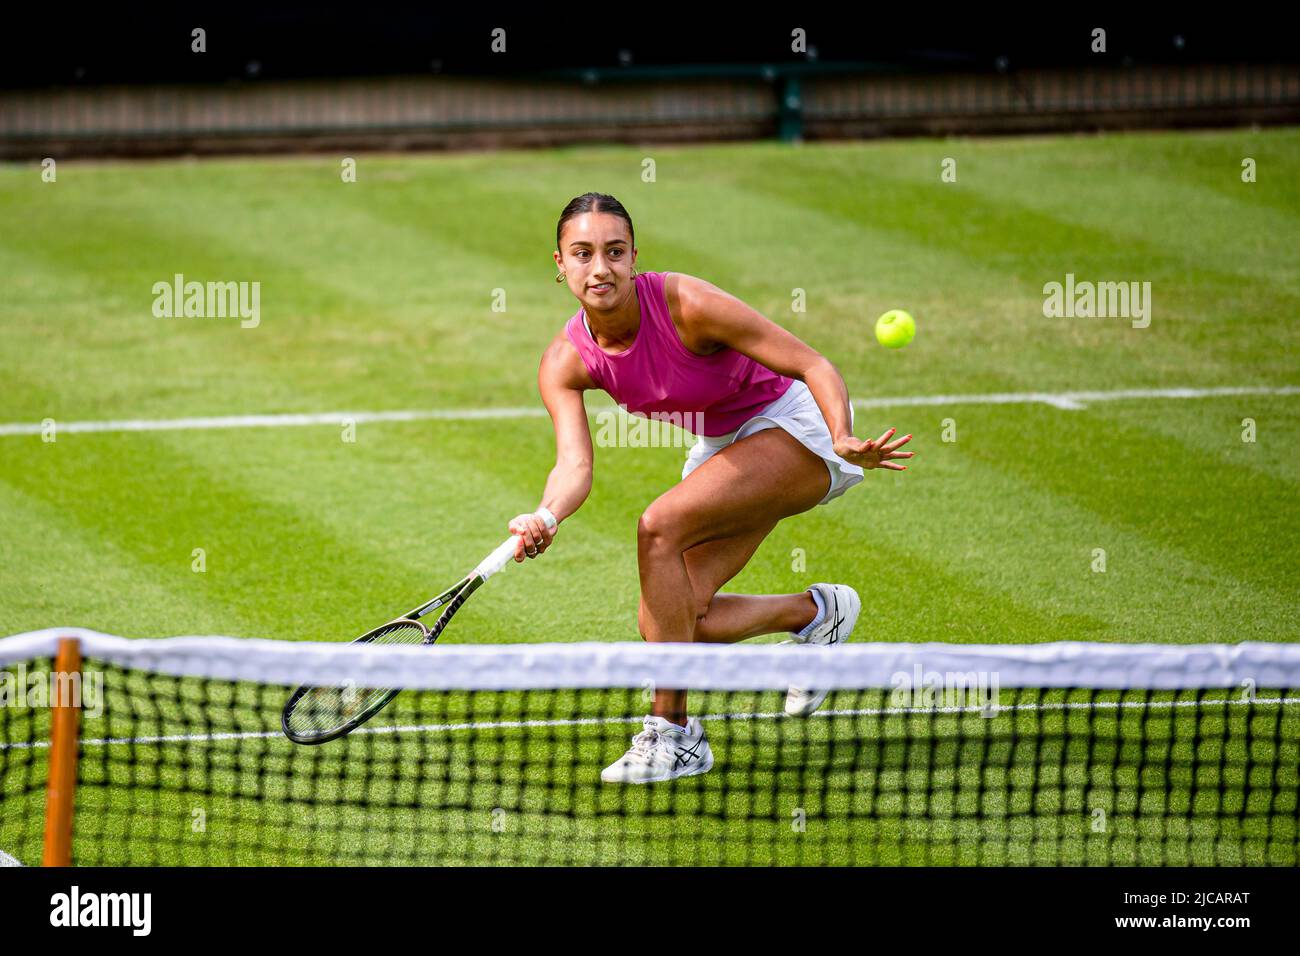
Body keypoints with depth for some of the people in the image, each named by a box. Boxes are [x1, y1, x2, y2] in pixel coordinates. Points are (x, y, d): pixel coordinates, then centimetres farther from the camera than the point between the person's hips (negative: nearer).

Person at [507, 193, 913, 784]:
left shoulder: (686, 304, -28)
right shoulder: (565, 363, -13)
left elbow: (815, 366, -24)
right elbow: (575, 464, -24)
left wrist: (845, 442, -42)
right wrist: (547, 517, -47)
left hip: (794, 425, -7)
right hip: (721, 446, 7)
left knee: (659, 527, -28)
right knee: (661, 624, -7)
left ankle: (673, 733, -19)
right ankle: (815, 612, 21)